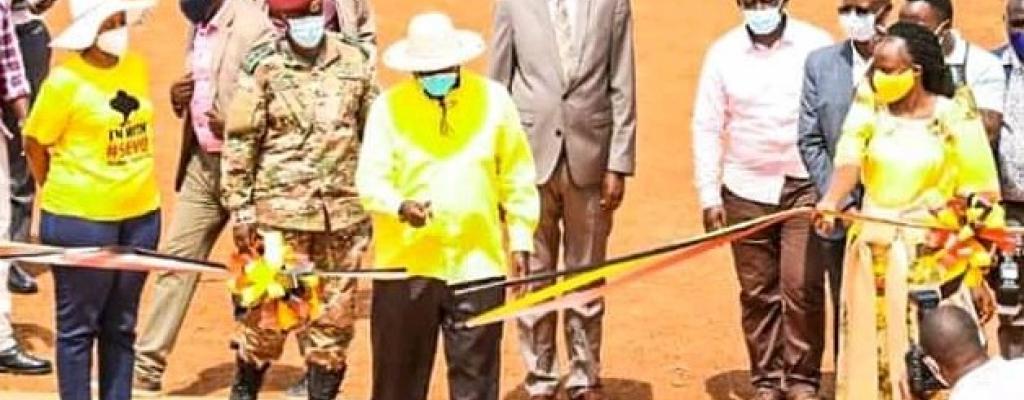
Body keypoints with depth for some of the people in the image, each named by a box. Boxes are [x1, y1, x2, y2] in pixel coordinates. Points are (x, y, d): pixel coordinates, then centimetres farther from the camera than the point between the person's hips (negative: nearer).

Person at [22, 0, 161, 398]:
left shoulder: (137, 67, 5)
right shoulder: (65, 81, -13)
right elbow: (35, 144, -3)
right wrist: (63, 195, 6)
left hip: (140, 215, 6)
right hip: (81, 220, -6)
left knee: (121, 327, 14)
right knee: (78, 327, 4)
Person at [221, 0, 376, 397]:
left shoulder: (354, 61, 5)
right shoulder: (263, 66, -4)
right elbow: (239, 143, -2)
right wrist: (241, 210, -4)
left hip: (343, 212, 3)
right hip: (281, 210, -3)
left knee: (335, 316, 7)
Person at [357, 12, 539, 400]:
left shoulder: (494, 99, 2)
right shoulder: (389, 106, -2)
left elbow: (518, 178, 9)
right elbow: (370, 179, -6)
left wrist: (521, 239, 7)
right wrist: (401, 206, -26)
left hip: (478, 263, 1)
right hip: (406, 265, 0)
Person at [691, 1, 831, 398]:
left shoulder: (816, 45, -4)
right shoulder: (723, 53, 1)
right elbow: (707, 127, 4)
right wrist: (709, 196, 1)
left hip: (805, 186, -2)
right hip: (746, 190, 2)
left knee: (800, 287, -8)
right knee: (757, 291, 6)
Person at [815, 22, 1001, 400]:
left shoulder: (955, 118, -7)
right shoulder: (869, 110, 1)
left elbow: (976, 205, -3)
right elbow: (849, 159, -18)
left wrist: (978, 276, -4)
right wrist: (830, 200, -39)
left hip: (934, 261, -3)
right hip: (874, 258, 3)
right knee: (872, 359, 8)